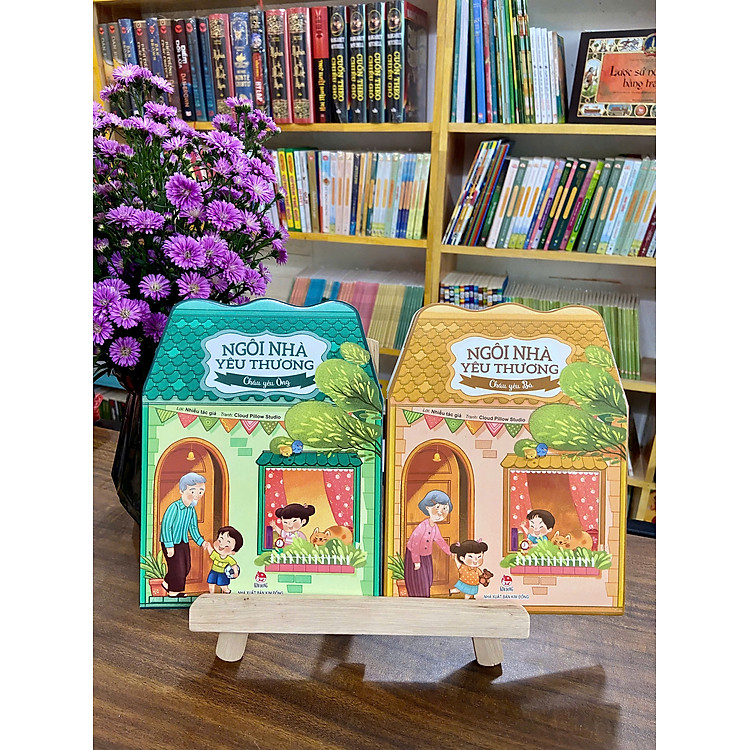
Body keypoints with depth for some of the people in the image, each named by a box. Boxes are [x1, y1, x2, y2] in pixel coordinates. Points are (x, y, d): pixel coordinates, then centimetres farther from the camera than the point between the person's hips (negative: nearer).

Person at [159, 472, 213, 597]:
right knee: (177, 566, -2)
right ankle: (174, 590, 19)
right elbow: (166, 526, -22)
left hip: (184, 542, 8)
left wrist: (202, 543, -2)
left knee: (186, 567, 13)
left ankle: (167, 583, 34)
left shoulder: (192, 510, -1)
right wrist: (169, 546, -22)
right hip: (171, 542, -8)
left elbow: (193, 529, 8)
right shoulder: (174, 507, -24)